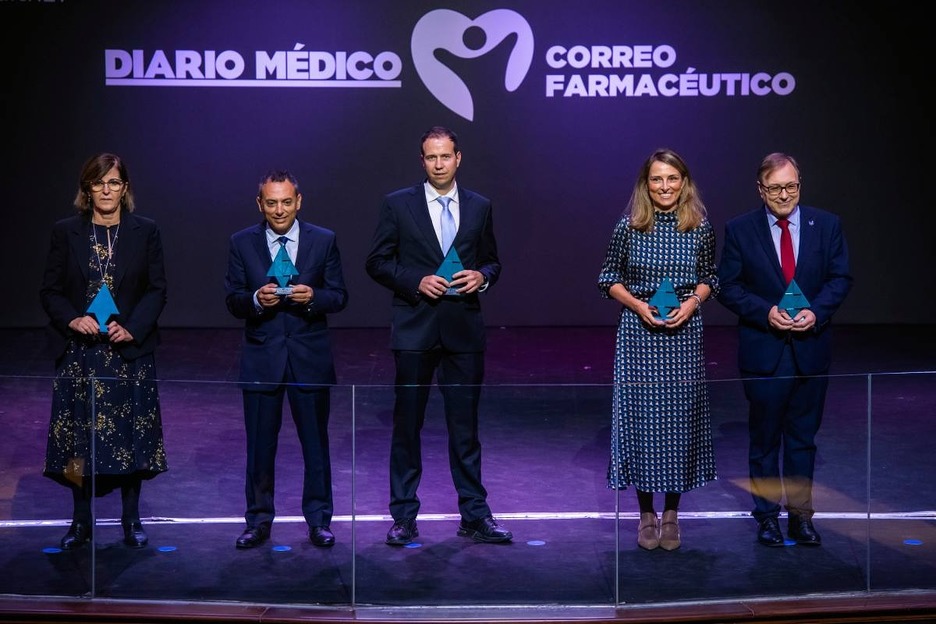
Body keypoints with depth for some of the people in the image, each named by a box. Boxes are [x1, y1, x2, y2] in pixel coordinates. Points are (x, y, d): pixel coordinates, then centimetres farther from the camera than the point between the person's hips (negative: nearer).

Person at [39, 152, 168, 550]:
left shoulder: (145, 232, 2)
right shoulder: (66, 232, 3)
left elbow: (157, 290, 1)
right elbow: (50, 291, 4)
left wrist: (132, 329, -12)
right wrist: (73, 320, -14)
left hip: (130, 350, 0)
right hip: (79, 350, 0)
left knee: (131, 433, 3)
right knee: (78, 435, 3)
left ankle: (131, 520, 16)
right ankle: (81, 520, 15)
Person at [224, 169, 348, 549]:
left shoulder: (324, 241, 2)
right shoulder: (242, 243, 2)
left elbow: (339, 297, 2)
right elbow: (232, 300, 2)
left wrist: (313, 296, -19)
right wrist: (256, 300, -19)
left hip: (310, 356, 0)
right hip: (261, 357, 0)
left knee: (316, 442, 7)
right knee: (260, 444, 6)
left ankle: (318, 520, 18)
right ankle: (259, 521, 18)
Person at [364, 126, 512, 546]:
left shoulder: (479, 207, 9)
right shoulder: (397, 204, 2)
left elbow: (492, 260, 16)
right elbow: (377, 262, 1)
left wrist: (482, 276, -7)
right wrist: (416, 282, -13)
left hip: (464, 330, 2)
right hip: (414, 330, -2)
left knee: (465, 426, 6)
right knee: (407, 425, 5)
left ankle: (474, 516, 13)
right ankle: (404, 517, 13)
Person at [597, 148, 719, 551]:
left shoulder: (700, 228, 1)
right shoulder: (628, 227, -2)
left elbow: (710, 276, 12)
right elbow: (609, 278, 6)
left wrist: (692, 302, -7)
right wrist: (637, 304, -10)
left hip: (684, 333, 1)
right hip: (638, 334, -1)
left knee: (681, 416, 4)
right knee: (640, 417, 0)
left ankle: (671, 514, 18)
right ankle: (646, 514, 14)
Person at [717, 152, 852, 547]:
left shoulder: (826, 226, 2)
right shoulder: (739, 230, -3)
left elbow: (840, 278, 4)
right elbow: (728, 286, -2)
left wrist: (816, 311, -13)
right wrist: (766, 313, -16)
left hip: (811, 348, 2)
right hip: (763, 351, -1)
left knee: (803, 436, 10)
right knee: (764, 437, 8)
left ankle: (801, 515, 19)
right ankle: (767, 515, 19)